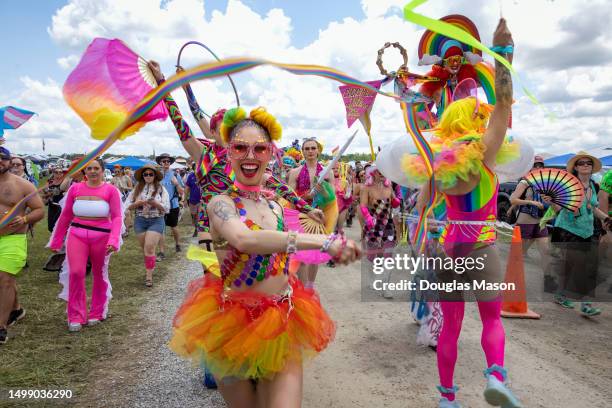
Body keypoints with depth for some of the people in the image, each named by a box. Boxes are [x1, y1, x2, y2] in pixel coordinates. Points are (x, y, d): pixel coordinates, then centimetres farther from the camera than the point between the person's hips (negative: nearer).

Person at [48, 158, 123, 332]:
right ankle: (76, 316, 7)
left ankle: (97, 313, 27)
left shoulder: (111, 190, -3)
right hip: (77, 234, 1)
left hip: (101, 236, -1)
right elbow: (65, 215, 10)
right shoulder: (75, 188, 4)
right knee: (76, 273, -9)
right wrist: (57, 241, 12)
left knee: (99, 274, 10)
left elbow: (117, 217, -7)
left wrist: (113, 241, -20)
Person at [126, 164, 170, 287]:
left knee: (149, 248, -13)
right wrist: (138, 203, -16)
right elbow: (128, 205, 2)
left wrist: (155, 203, -21)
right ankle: (149, 268, 29)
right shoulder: (137, 188, 5)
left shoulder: (161, 189, -1)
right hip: (140, 220, 3)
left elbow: (166, 208, -5)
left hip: (156, 221, -3)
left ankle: (149, 276, -6)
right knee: (145, 248, 11)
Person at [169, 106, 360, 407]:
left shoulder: (275, 206, 6)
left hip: (283, 325, 4)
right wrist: (322, 241, -42)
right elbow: (244, 239, -37)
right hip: (233, 325, -4)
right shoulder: (221, 203, -14)